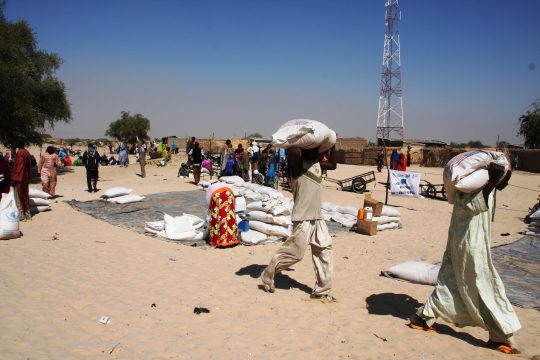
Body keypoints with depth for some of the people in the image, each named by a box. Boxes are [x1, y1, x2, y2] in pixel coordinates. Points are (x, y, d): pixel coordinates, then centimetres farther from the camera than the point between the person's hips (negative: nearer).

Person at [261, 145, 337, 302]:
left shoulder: (317, 163, 12)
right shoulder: (299, 163, -12)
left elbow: (332, 164, 27)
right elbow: (293, 151, -34)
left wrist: (332, 145, 18)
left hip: (317, 217, 8)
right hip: (303, 218, -8)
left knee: (324, 250, 6)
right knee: (293, 252, -3)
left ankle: (322, 291, 15)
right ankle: (267, 276, 19)